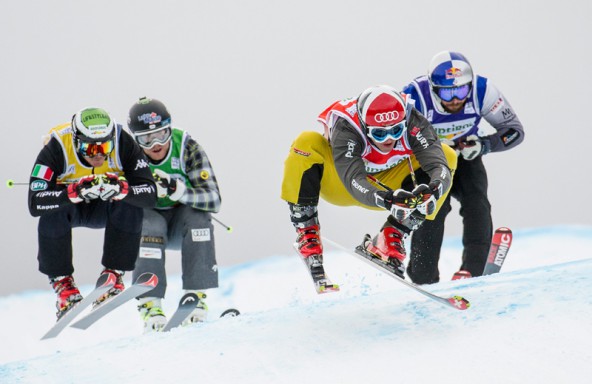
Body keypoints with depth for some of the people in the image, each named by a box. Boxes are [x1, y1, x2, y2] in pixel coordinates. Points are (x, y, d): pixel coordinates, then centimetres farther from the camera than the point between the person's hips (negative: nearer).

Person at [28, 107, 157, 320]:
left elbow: (150, 194, -29)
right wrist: (76, 192, -51)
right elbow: (35, 204, -37)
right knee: (53, 210, -35)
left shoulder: (123, 144, -26)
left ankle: (114, 273, -19)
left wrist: (121, 190, -49)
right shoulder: (56, 148, -30)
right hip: (68, 206, -1)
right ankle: (61, 281, -21)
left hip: (105, 208, 1)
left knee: (131, 200, -30)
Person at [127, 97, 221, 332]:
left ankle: (196, 295, -24)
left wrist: (178, 190, -42)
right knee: (149, 223, -33)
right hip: (146, 222, -1)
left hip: (183, 224, 1)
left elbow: (214, 200, -26)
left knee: (197, 213, -30)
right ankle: (149, 303, -31)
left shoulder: (187, 148, -19)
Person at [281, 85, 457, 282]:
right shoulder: (346, 128, -37)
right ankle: (306, 233, -20)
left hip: (385, 185, 3)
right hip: (340, 184, -3)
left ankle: (391, 237, -16)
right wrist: (385, 200, -67)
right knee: (307, 143, -34)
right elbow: (354, 181, -48)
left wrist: (434, 190, -61)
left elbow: (439, 166, -38)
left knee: (447, 155, -20)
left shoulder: (414, 123, -30)